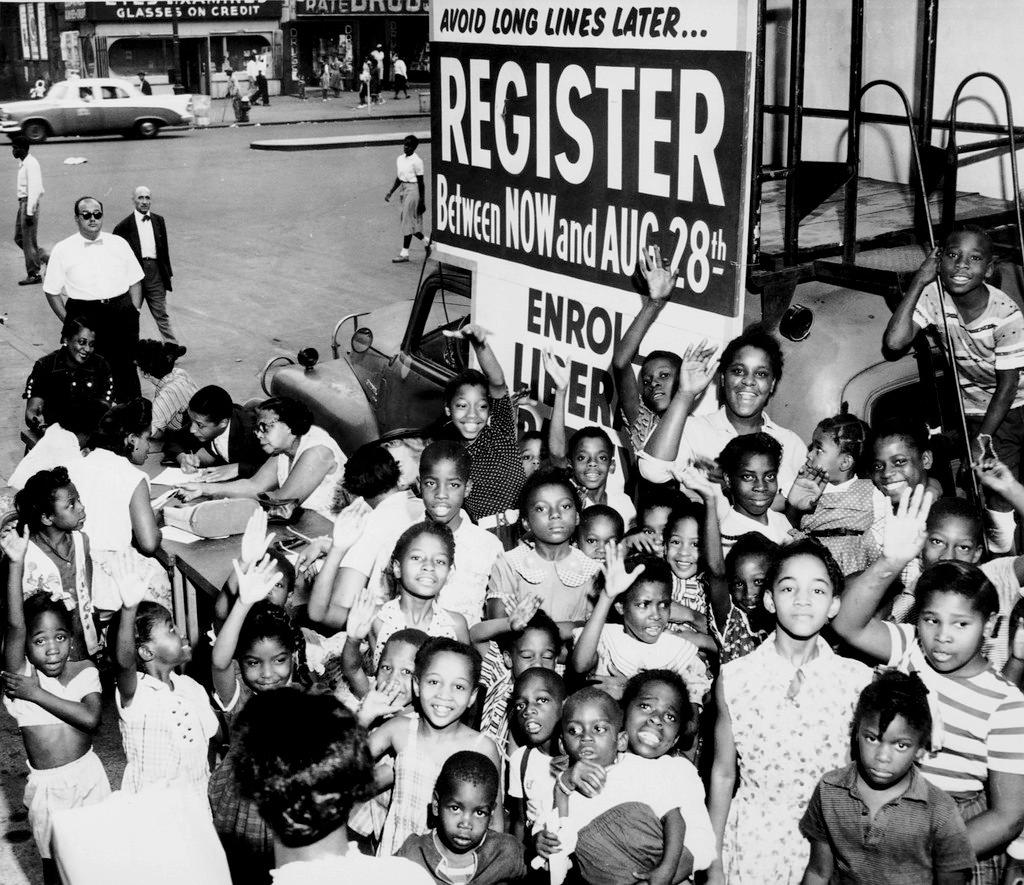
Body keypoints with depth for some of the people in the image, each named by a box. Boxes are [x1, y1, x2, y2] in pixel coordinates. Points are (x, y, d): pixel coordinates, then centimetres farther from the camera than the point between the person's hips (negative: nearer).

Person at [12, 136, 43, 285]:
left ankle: (34, 274, 2)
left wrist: (30, 212, -23)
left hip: (29, 202, -10)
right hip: (22, 202, 10)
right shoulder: (22, 163, 14)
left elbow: (34, 189, -21)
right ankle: (43, 258, 21)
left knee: (29, 240, -4)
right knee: (19, 237, 13)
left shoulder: (31, 164, -16)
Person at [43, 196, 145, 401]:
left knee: (126, 369, 5)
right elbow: (52, 292, 5)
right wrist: (68, 322, -3)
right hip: (84, 316, -2)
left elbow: (135, 282, 12)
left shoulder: (119, 244, 9)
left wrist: (134, 313, 1)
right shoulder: (62, 250, 3)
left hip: (122, 314, 2)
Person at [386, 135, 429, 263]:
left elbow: (420, 182, -11)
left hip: (413, 189, -8)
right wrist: (390, 192, 13)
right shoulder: (400, 159, 10)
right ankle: (426, 242, 25)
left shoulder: (416, 161, -12)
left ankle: (404, 253, 1)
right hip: (403, 189, 8)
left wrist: (421, 201, -12)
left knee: (407, 220, -5)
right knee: (403, 218, 10)